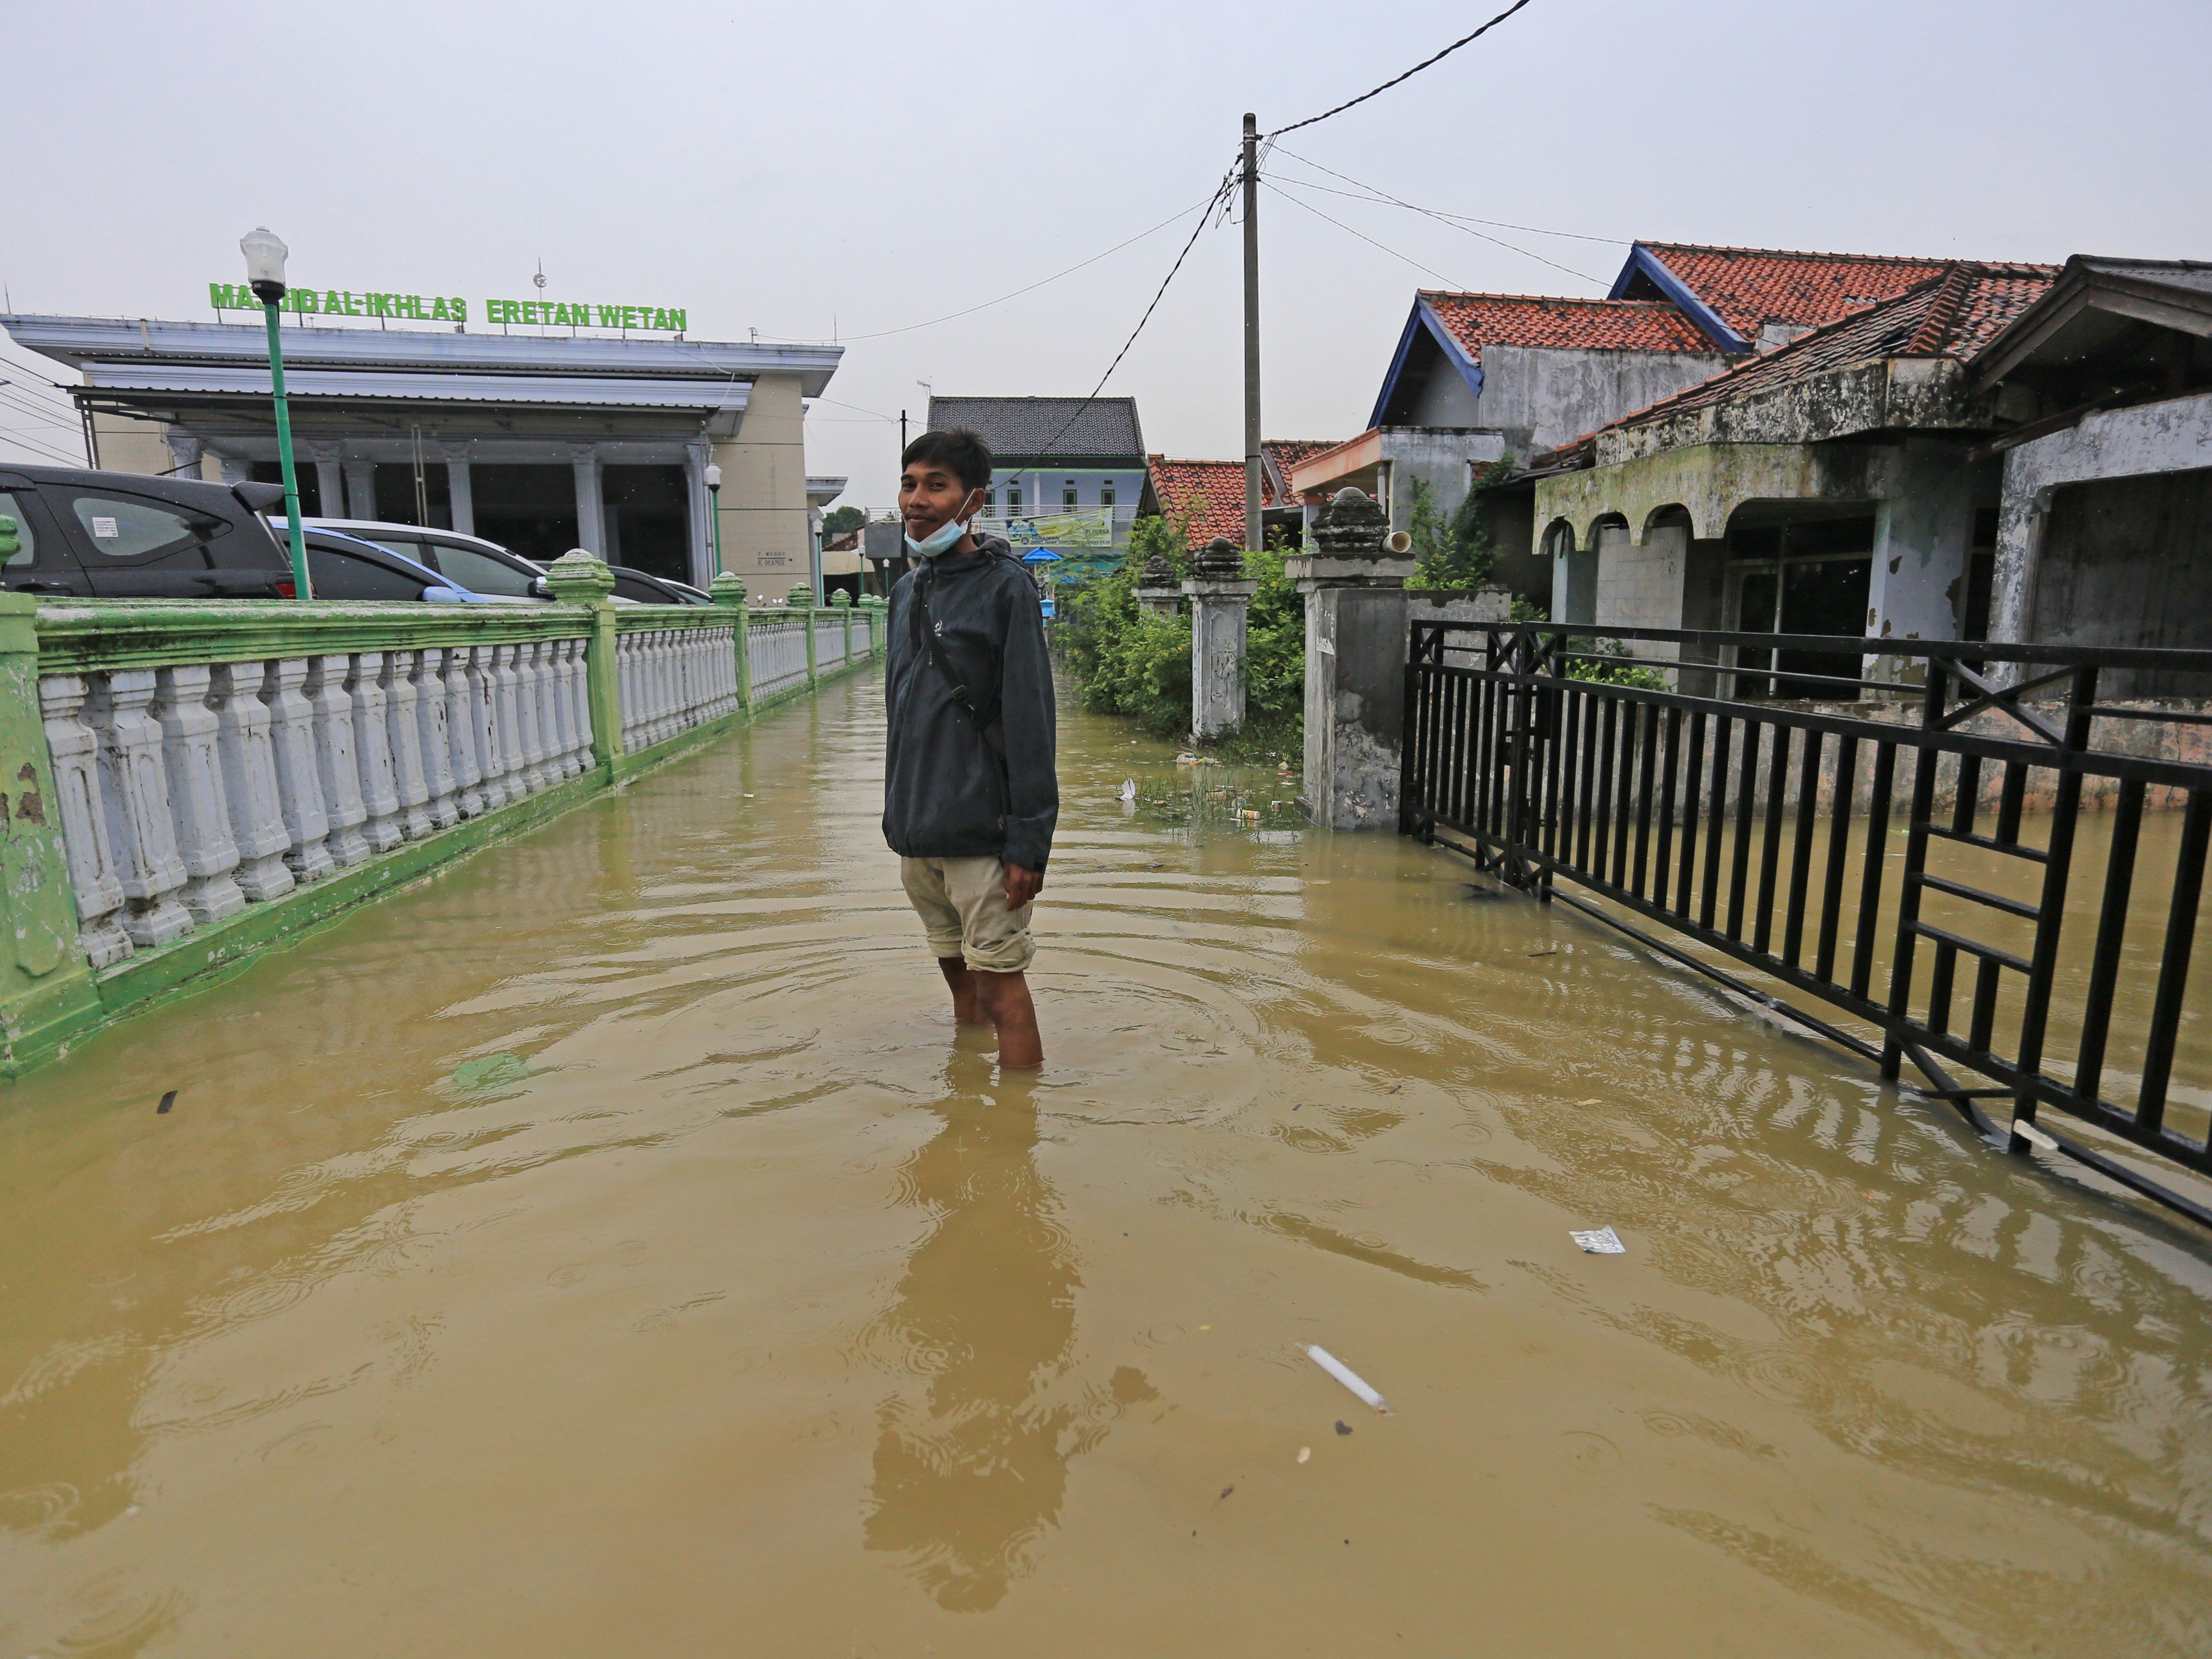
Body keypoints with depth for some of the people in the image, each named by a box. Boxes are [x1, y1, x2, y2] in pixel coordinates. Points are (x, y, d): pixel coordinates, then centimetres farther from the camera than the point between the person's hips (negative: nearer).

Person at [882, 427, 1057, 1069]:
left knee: (1001, 982, -2)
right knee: (960, 980, 17)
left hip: (981, 832, -7)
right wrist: (898, 814, 16)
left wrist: (1028, 842, -17)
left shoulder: (1004, 584, -8)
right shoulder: (908, 590, 13)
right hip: (915, 834, 7)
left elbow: (1029, 720, -13)